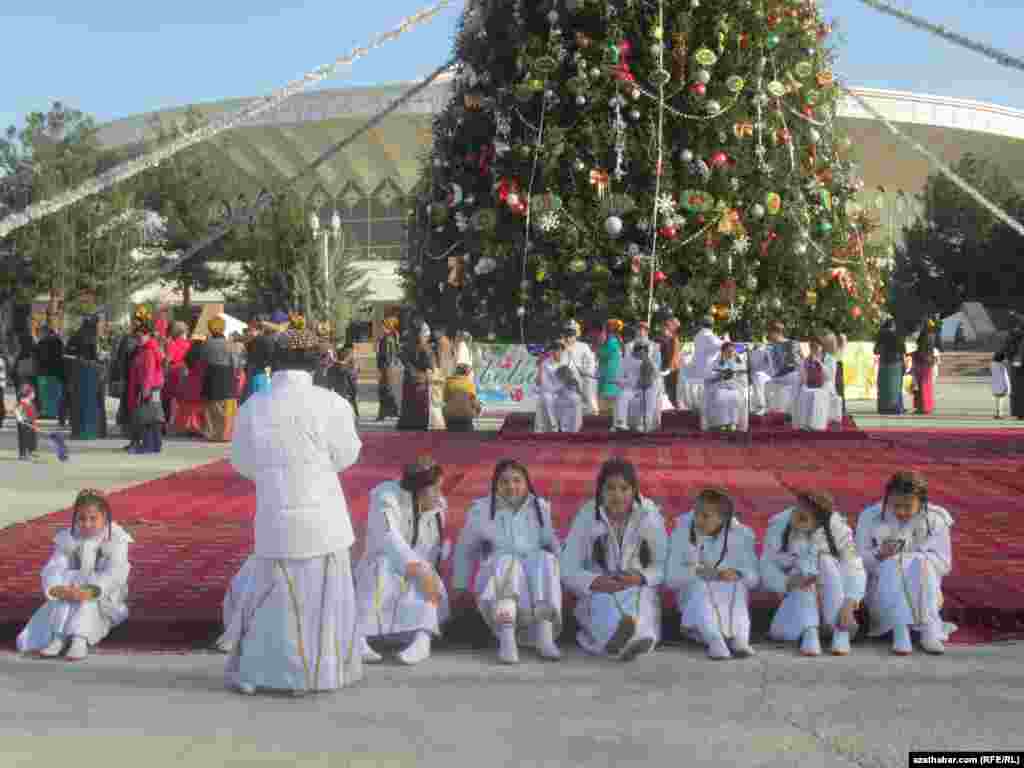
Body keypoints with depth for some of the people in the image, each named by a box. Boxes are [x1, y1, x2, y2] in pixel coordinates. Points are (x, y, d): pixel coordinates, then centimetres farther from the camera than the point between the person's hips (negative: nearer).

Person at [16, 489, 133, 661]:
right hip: (69, 603, 3)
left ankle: (80, 639, -48)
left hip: (104, 598, -3)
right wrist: (58, 589, -36)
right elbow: (53, 569, -12)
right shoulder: (68, 539, -1)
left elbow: (114, 573, -25)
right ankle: (58, 637, -37)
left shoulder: (116, 540, -10)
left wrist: (90, 591, -43)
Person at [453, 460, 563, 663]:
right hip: (495, 582, -1)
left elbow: (553, 547, 17)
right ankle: (506, 639, -48)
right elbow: (465, 550, 17)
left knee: (544, 559, -29)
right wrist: (460, 588, 15)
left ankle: (544, 636, -39)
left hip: (537, 588, 1)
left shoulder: (540, 508, 12)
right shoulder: (480, 510, 8)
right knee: (506, 563, -33)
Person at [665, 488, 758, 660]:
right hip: (695, 600, -1)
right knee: (699, 587, -31)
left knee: (737, 585, -28)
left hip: (731, 601, 1)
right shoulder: (682, 533, -5)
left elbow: (754, 577, -6)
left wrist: (738, 574, -26)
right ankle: (714, 640, -48)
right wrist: (694, 572, -26)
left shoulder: (740, 535, -3)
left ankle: (740, 638, -44)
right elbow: (671, 578, -9)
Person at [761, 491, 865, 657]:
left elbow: (854, 569, -23)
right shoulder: (779, 525, -16)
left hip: (830, 594, -1)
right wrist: (788, 583, -32)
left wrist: (848, 606, -37)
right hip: (796, 594, 1)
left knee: (825, 561, -28)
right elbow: (767, 567, -13)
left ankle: (841, 631, -32)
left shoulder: (836, 528, -18)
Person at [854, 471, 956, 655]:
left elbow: (943, 565, -5)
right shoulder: (870, 517, -2)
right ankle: (900, 630, -43)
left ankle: (929, 629, -36)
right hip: (882, 592, 0)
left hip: (922, 595, 0)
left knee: (922, 563, -28)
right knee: (891, 565, -30)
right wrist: (879, 555, -25)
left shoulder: (935, 520, -1)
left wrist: (911, 558, -20)